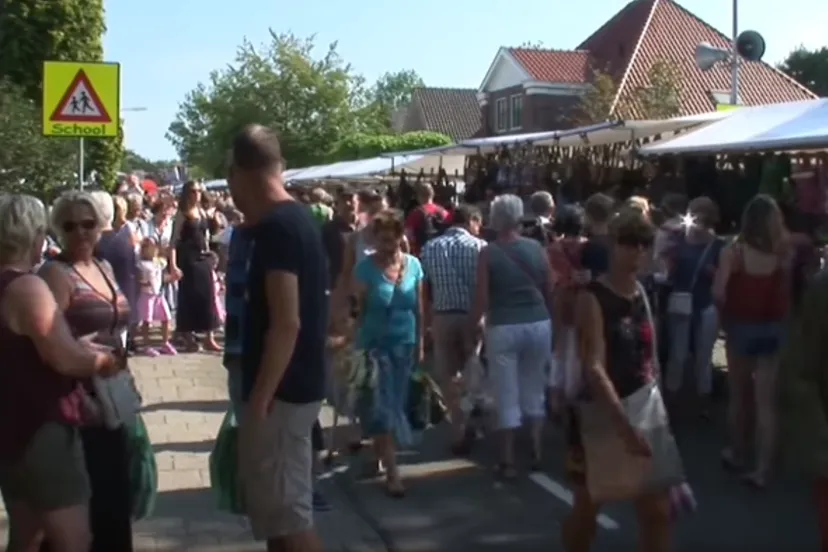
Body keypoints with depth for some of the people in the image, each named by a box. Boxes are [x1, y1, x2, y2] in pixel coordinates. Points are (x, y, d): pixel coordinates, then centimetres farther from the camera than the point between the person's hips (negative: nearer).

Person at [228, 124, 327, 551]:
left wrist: (260, 397, -21)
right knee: (277, 505, 19)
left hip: (281, 391, -10)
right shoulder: (296, 219, 11)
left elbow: (286, 324, -25)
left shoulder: (276, 228, -19)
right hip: (293, 385, 10)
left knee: (288, 512, 0)